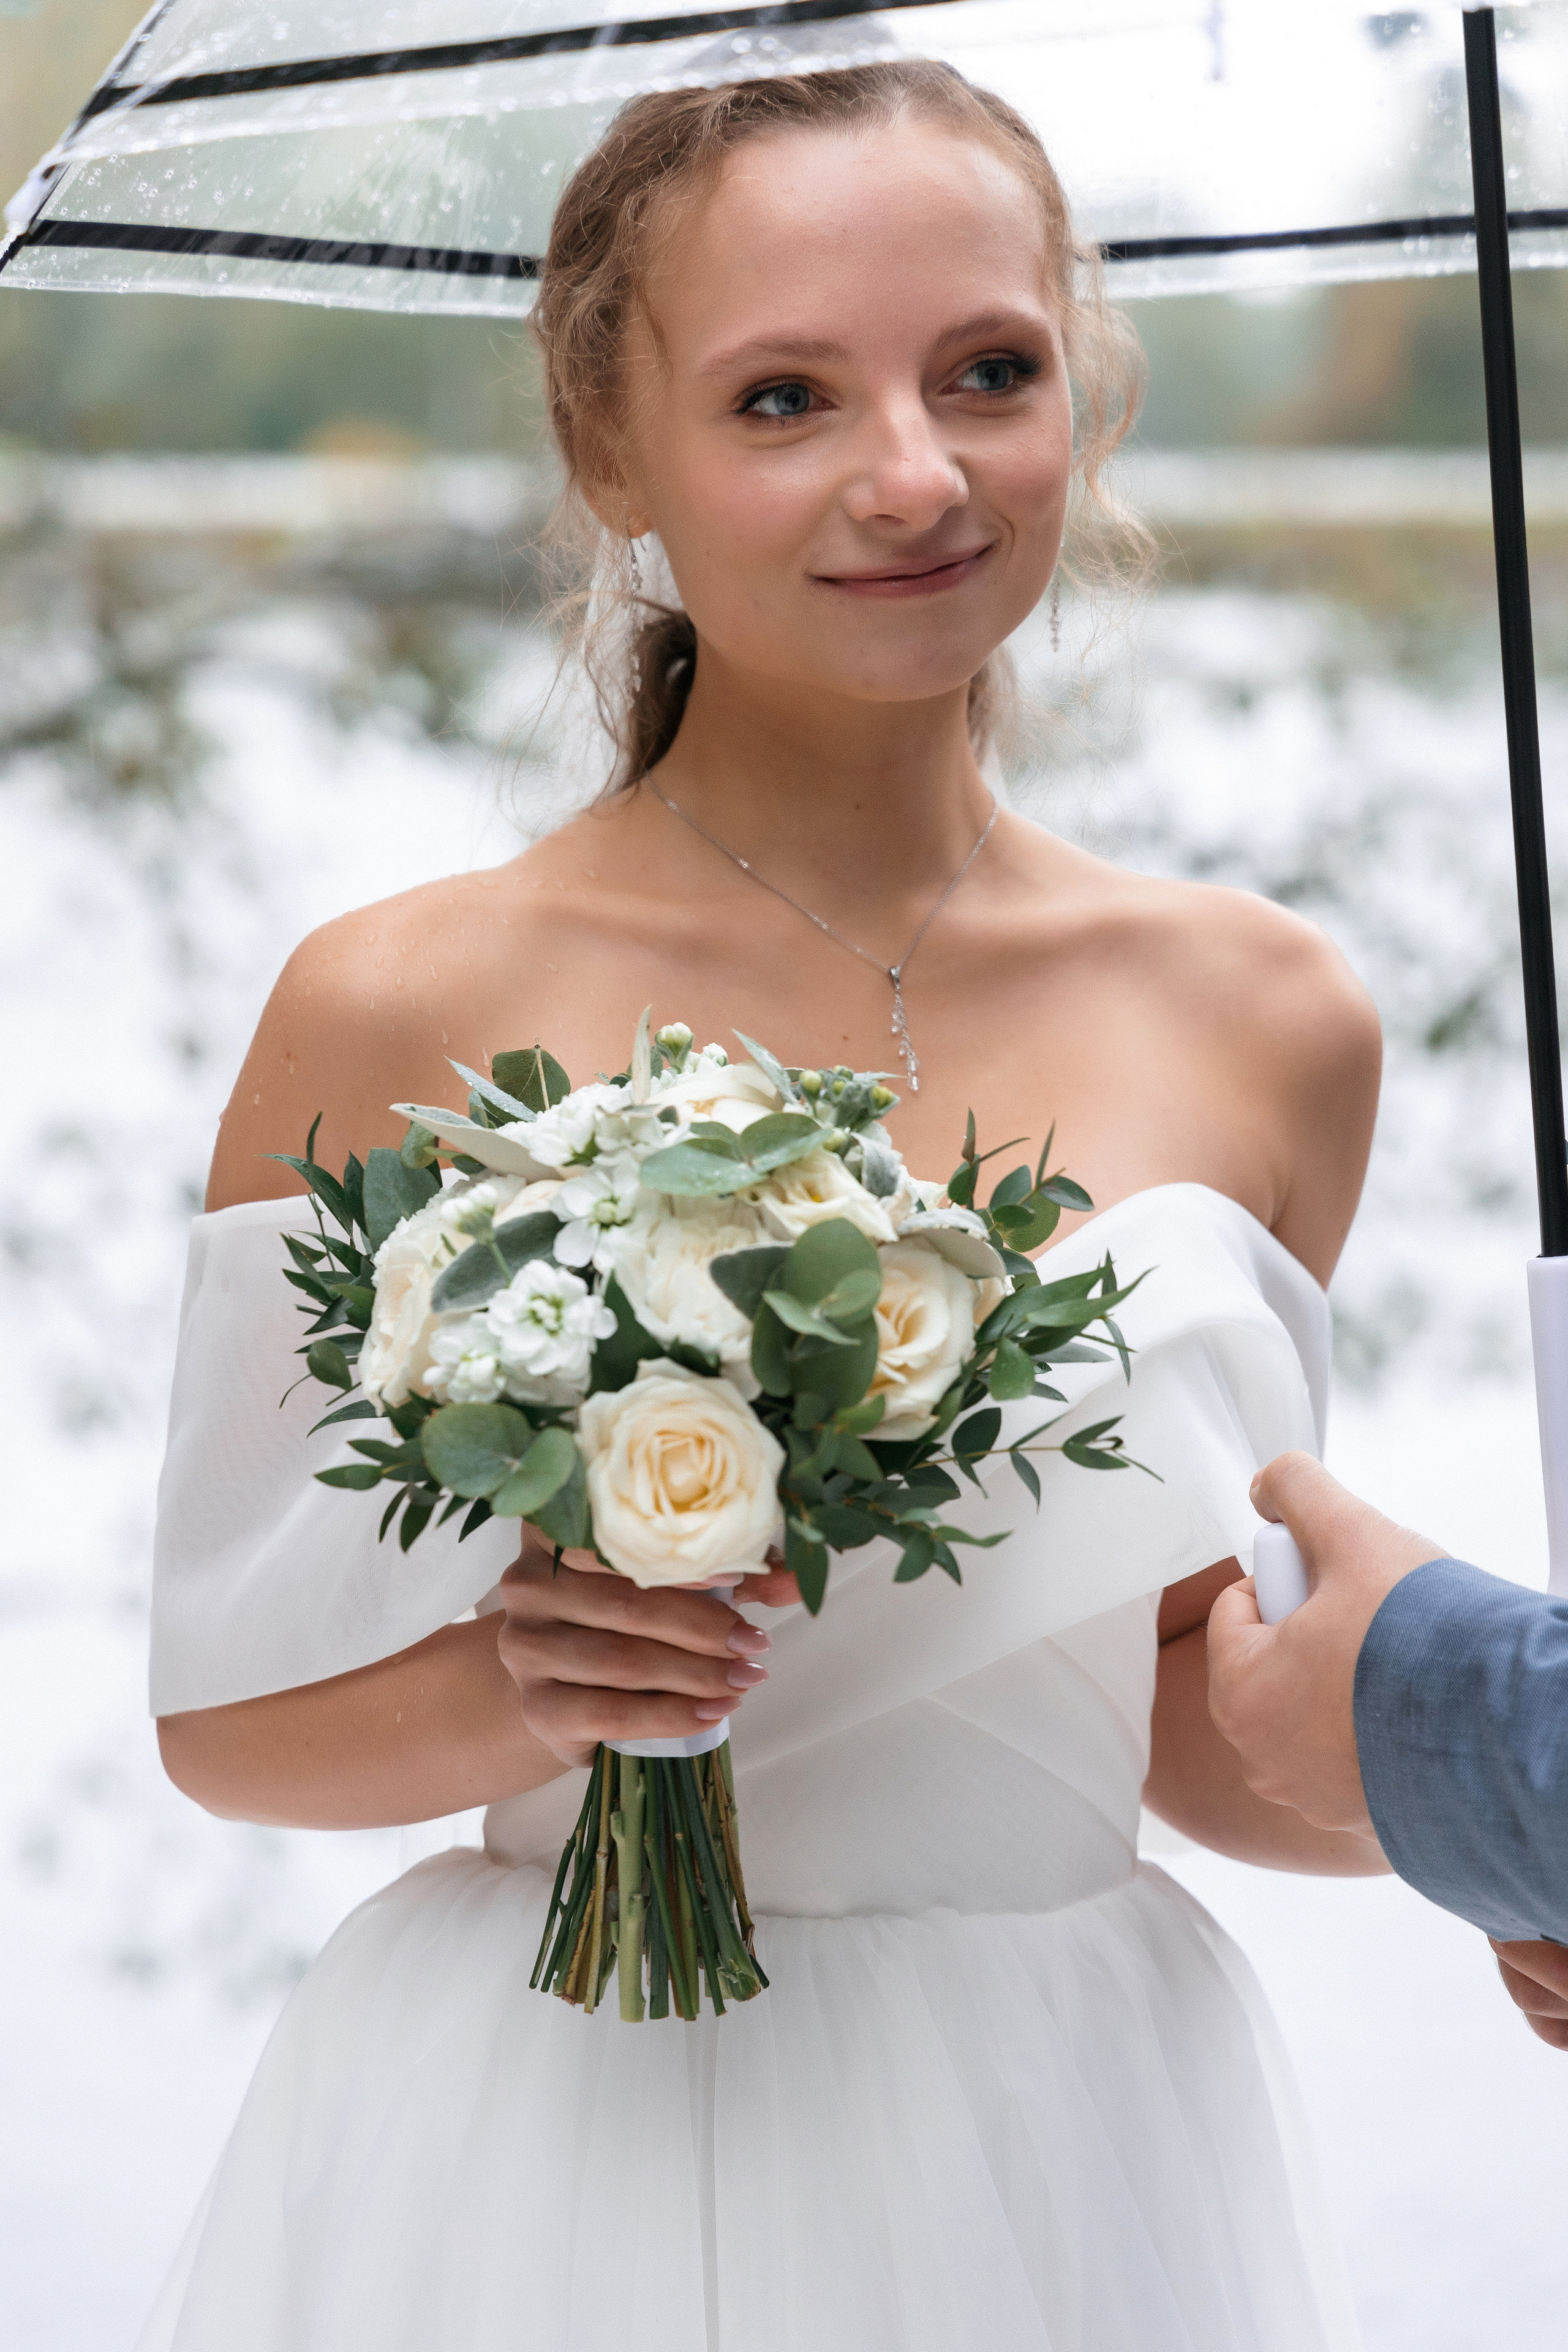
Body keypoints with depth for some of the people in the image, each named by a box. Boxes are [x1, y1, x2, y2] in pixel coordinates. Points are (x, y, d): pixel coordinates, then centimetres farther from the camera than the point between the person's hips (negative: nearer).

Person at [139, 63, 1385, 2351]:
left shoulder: (1264, 1022, 1)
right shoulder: (399, 1010, -9)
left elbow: (1171, 1697, 10)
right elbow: (227, 1712, -3)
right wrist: (506, 1695, -21)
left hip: (1077, 2160, 3)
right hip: (554, 2150, -3)